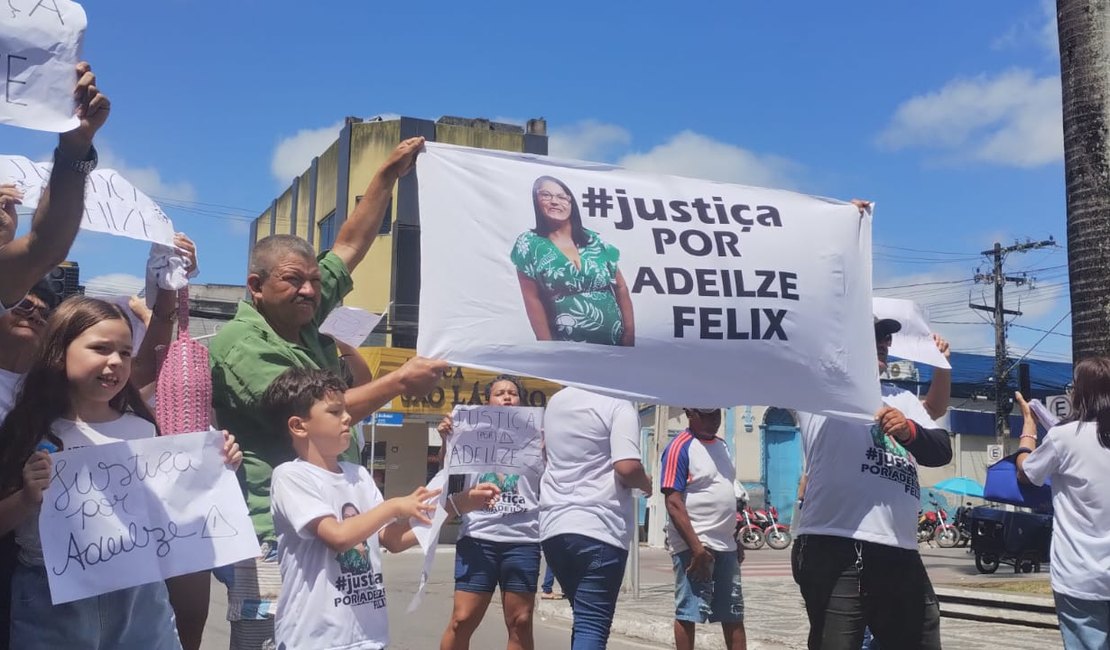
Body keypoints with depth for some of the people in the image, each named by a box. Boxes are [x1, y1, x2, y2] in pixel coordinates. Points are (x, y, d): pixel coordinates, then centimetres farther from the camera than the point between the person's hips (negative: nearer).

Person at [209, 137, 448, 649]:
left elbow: (350, 245, 13)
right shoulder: (240, 345, -13)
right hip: (271, 535, -8)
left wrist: (389, 174, 12)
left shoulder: (303, 321, 9)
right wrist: (400, 382, -16)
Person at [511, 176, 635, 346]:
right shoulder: (529, 244, -3)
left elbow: (621, 288, 9)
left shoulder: (594, 241, 6)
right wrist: (548, 347, -11)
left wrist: (630, 332, 0)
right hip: (567, 349, -3)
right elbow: (532, 300, -6)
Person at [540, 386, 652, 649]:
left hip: (553, 526, 7)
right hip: (599, 528, -7)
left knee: (585, 621, 19)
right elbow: (627, 467, -20)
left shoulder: (556, 401, 14)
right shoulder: (619, 405, -9)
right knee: (592, 626, -6)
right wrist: (646, 483, -1)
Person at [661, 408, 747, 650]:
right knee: (688, 613, -3)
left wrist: (734, 540, 19)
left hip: (726, 547, 8)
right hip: (694, 546, -8)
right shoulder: (680, 446, -10)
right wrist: (696, 547, -22)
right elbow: (673, 502, -17)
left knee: (734, 613, 12)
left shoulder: (721, 445, 15)